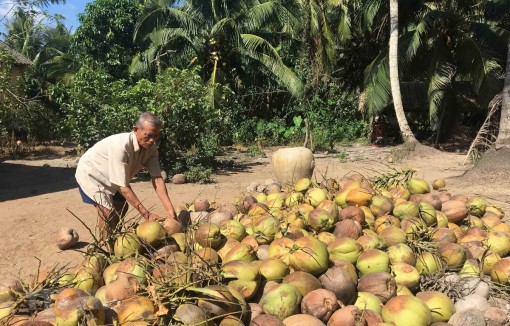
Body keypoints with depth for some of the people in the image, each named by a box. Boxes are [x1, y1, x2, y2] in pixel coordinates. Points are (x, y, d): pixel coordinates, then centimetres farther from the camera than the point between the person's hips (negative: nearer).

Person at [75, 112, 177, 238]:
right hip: (91, 173, -7)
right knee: (107, 210, -18)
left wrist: (170, 209, -34)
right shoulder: (120, 146, -40)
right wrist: (146, 214, -41)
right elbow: (122, 186, -39)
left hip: (111, 177, 7)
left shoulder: (150, 148, -21)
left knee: (121, 207, 13)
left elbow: (157, 178, -24)